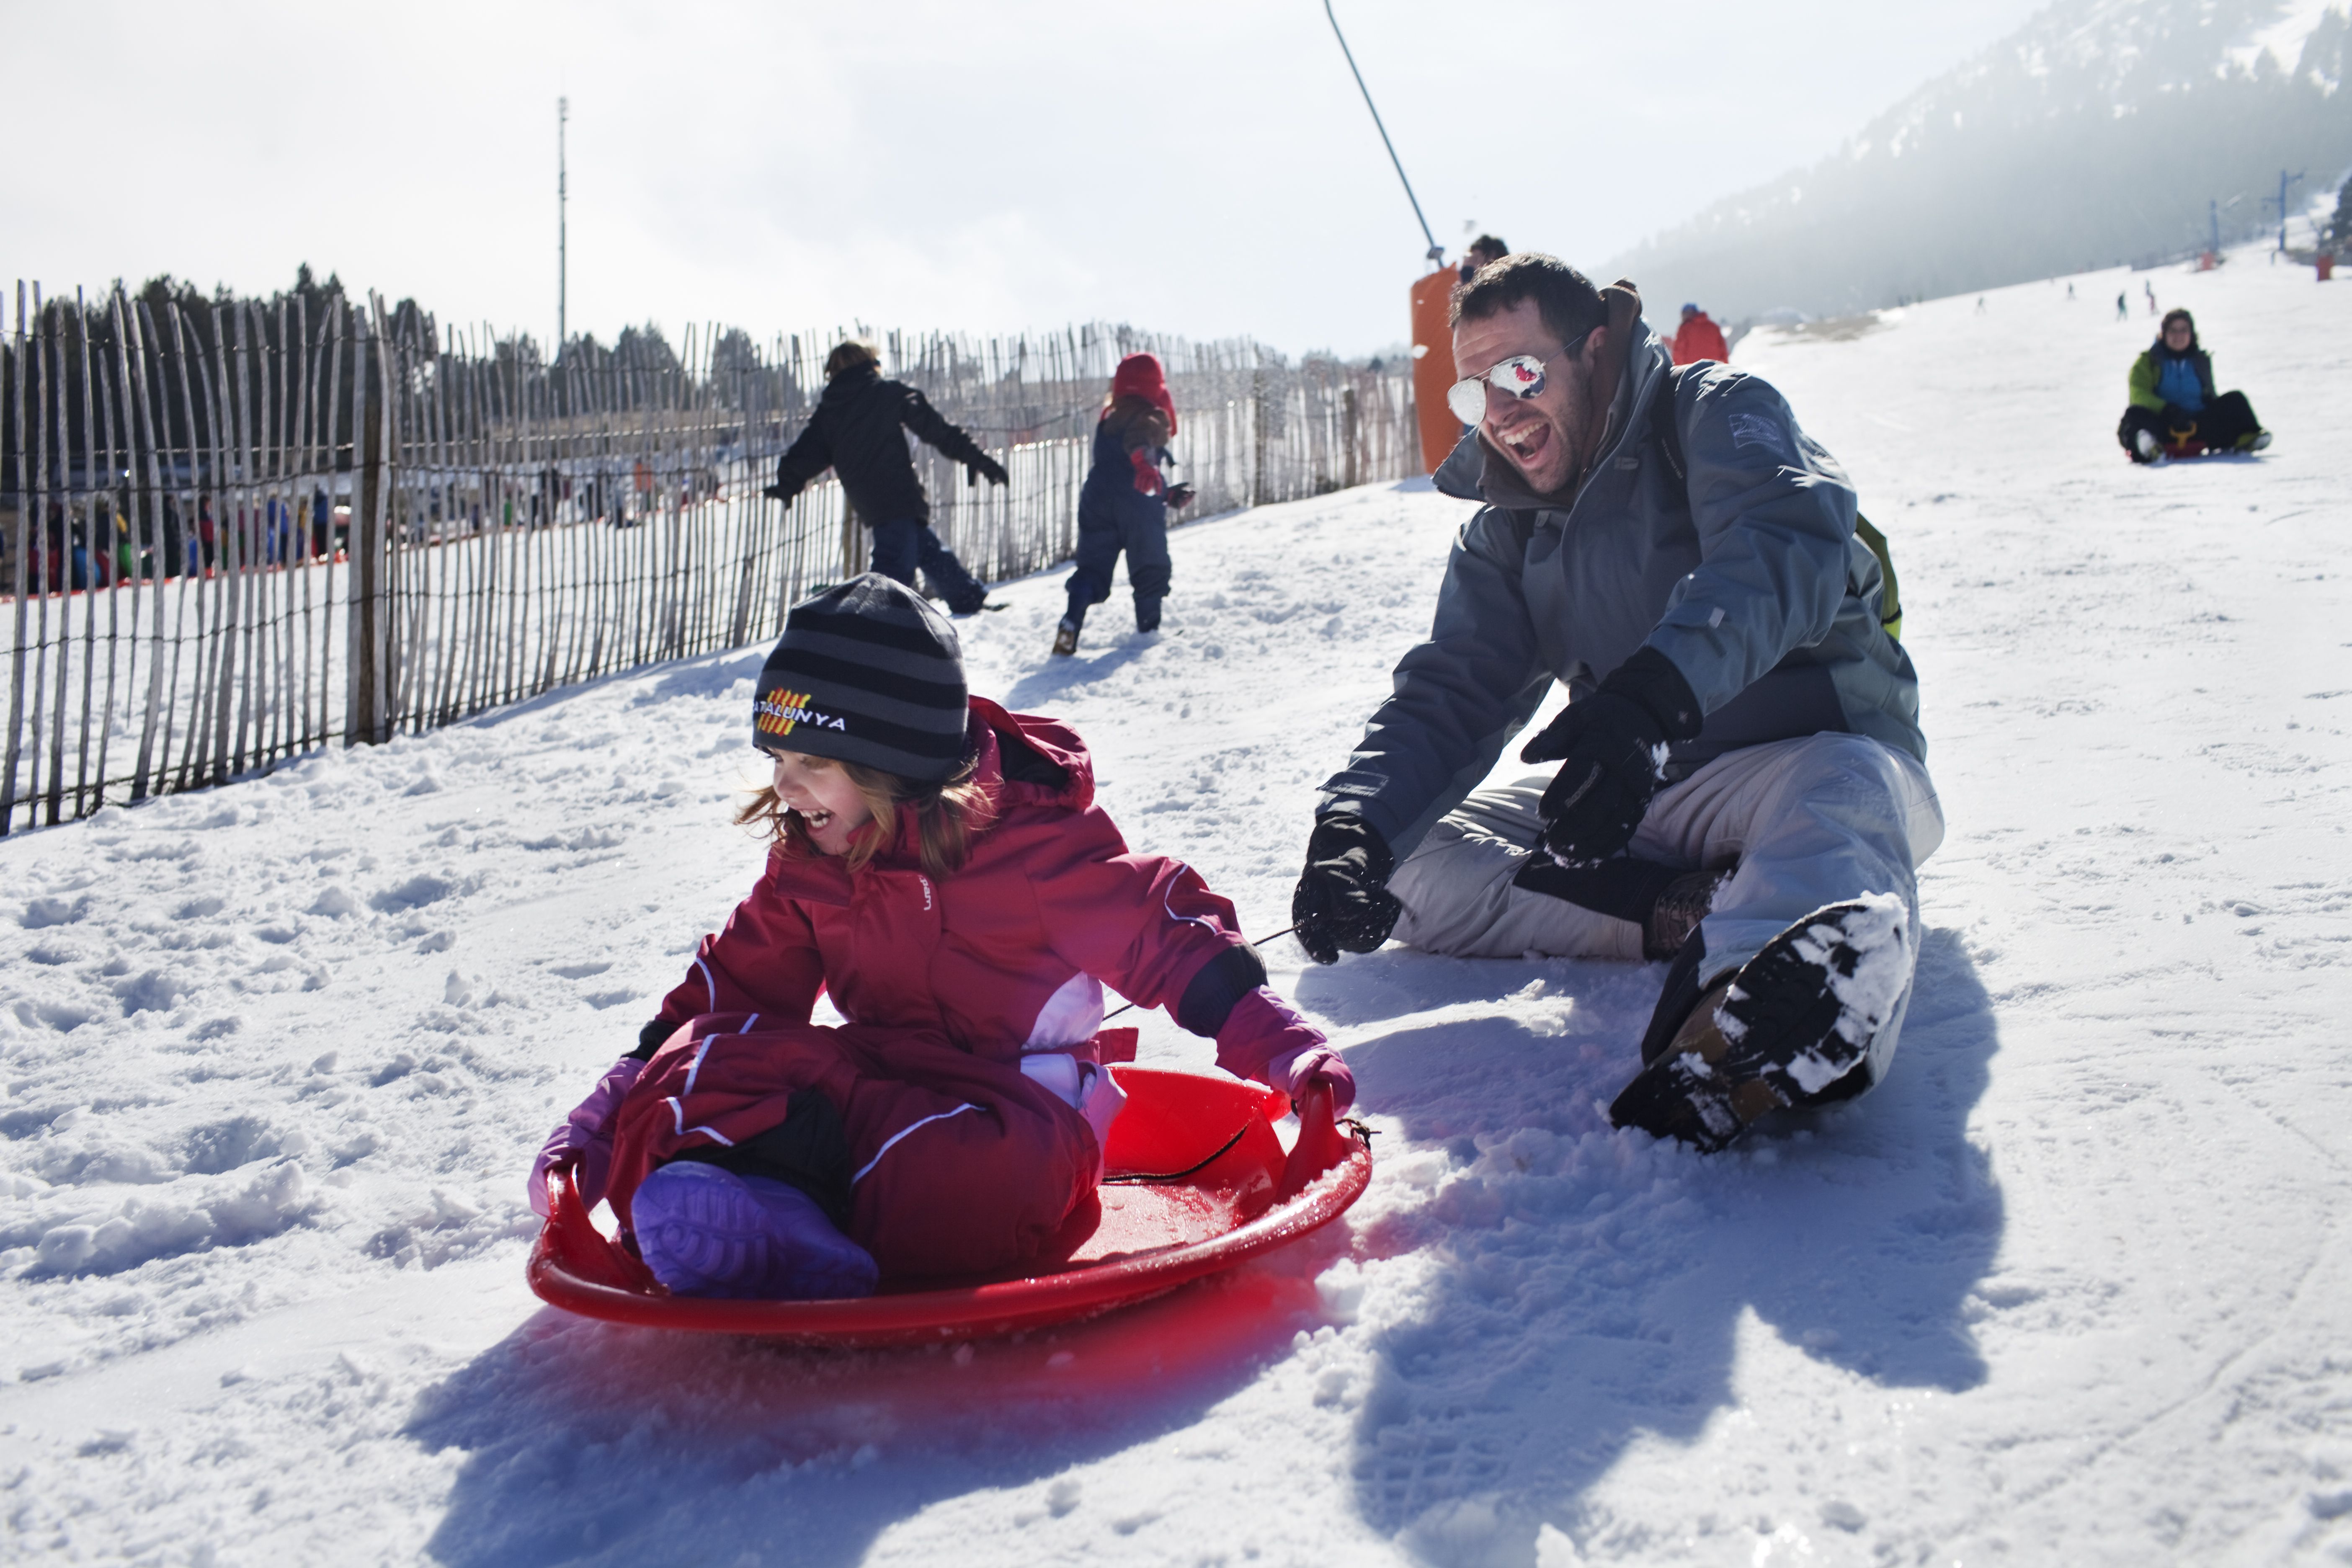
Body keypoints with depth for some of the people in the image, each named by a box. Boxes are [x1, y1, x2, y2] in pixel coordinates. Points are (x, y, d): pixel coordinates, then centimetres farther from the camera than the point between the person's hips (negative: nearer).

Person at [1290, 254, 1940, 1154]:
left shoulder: (1717, 414, -7)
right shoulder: (1506, 538, 11)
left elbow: (1788, 548, -29)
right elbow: (1447, 696, 2)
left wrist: (1655, 694, -49)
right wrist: (1353, 828, -21)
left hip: (1813, 751, -6)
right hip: (1636, 806, 6)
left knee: (1842, 790, -42)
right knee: (1415, 868, -12)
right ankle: (1699, 909, -29)